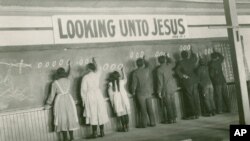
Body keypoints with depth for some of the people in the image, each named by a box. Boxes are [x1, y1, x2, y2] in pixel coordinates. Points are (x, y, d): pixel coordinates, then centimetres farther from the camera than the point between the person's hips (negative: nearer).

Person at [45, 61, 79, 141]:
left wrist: (48, 104, 8)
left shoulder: (55, 83, -7)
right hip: (69, 99, 3)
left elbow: (52, 95, -3)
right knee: (70, 117, 10)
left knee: (62, 119, 3)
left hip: (60, 101, -3)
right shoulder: (68, 80, 2)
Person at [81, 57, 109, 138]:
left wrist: (84, 100, 2)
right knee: (101, 113, 8)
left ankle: (95, 133, 0)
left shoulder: (85, 77, -10)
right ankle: (102, 132, 14)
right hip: (98, 95, 4)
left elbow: (83, 90, -8)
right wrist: (94, 62, 44)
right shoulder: (97, 74, 2)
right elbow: (98, 69, 28)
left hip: (90, 96, -4)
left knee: (93, 114, -1)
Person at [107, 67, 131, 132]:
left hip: (116, 99, -1)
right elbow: (125, 79, 21)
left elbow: (110, 94, -4)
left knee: (120, 113, 3)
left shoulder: (110, 84, -5)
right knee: (126, 112, 8)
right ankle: (127, 126, 10)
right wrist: (123, 71, 31)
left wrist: (112, 102, 5)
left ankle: (124, 127, 4)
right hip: (123, 98, 1)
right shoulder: (121, 82, -3)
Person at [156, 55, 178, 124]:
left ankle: (170, 119, 6)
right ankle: (174, 118, 18)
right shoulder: (169, 65, 0)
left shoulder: (159, 70, -15)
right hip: (173, 87, 6)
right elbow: (173, 65, 27)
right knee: (172, 103, 13)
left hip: (166, 89, -6)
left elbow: (160, 82, -15)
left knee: (168, 104, 2)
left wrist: (159, 91, -9)